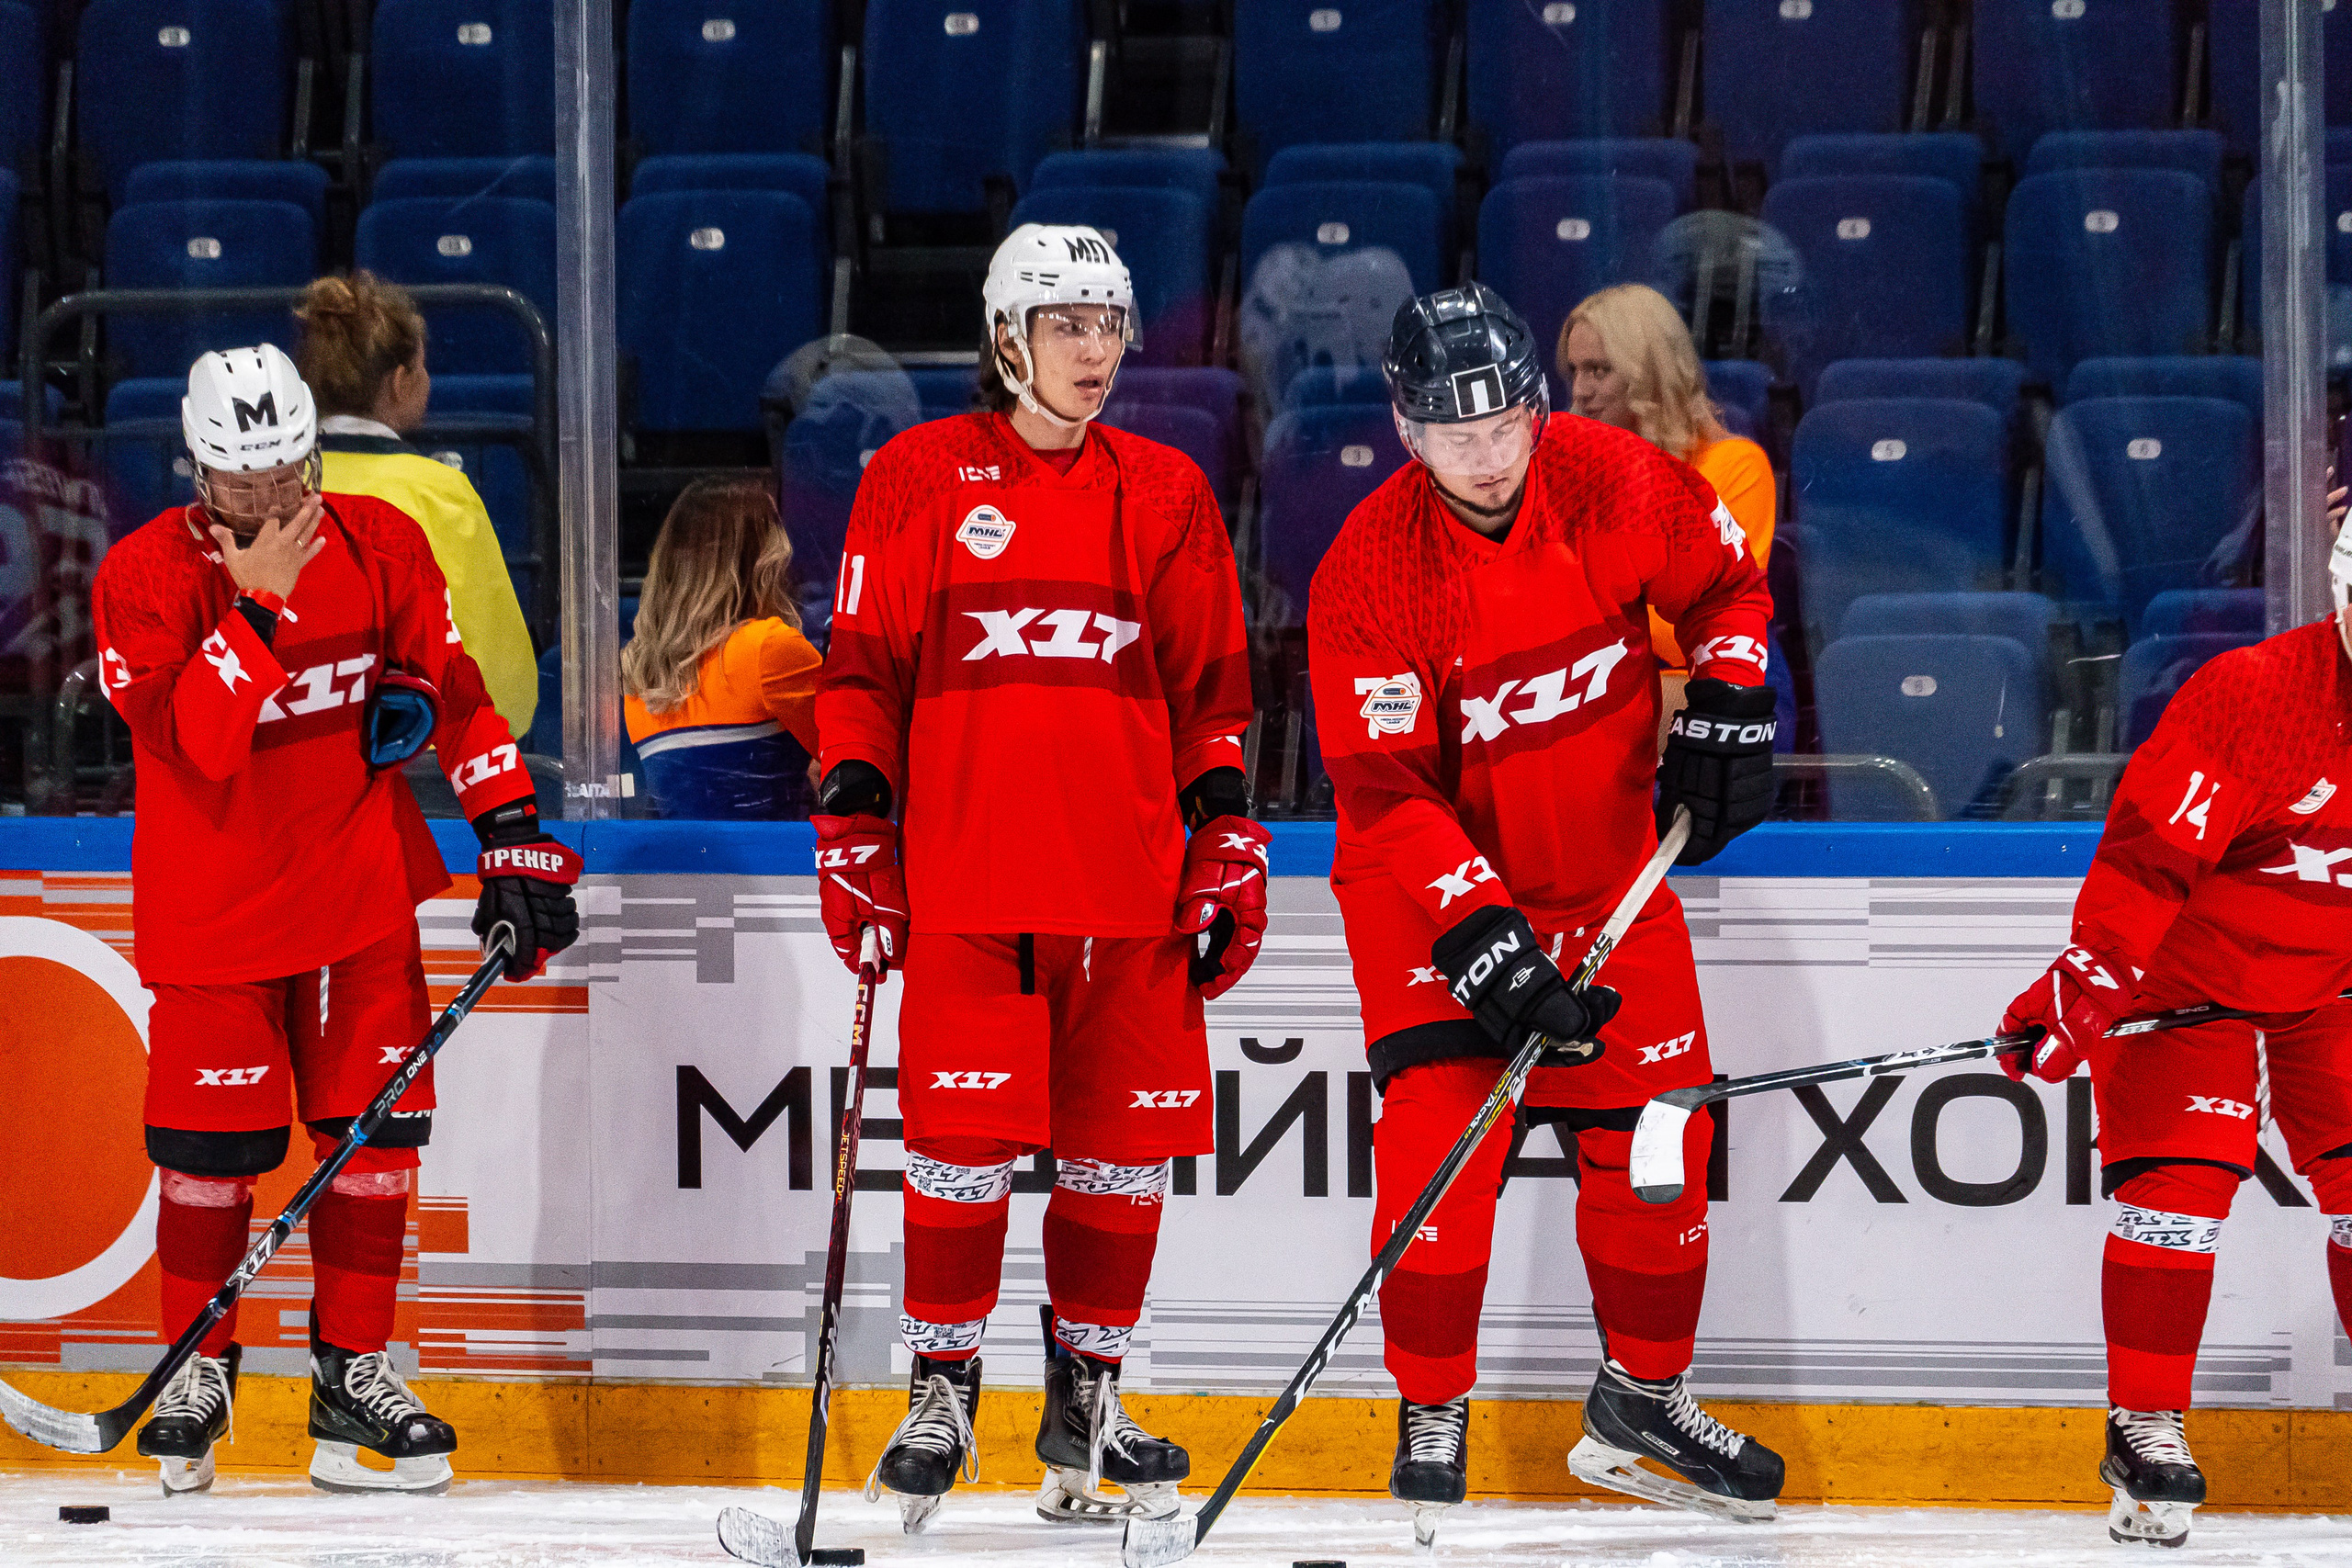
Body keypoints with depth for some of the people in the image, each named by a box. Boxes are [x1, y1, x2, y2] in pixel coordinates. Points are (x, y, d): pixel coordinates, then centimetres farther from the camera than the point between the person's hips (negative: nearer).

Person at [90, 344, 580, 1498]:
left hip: (362, 894, 3)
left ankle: (352, 1371, 12)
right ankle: (198, 1370, 19)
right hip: (214, 913, -3)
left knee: (373, 1131, 1)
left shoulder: (382, 548, -2)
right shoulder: (145, 578, -13)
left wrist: (512, 833, 0)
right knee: (211, 1148, 0)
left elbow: (453, 691, 5)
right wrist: (259, 599, -31)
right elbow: (197, 741, -25)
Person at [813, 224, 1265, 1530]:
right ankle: (942, 1393, 8)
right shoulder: (923, 479, 4)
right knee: (965, 1136, -6)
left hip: (1130, 884, 3)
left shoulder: (1166, 493, 13)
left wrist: (1230, 844, 8)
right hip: (964, 880, -3)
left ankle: (1086, 1397, 16)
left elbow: (1213, 690, 15)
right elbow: (863, 673, 4)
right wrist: (854, 835, -2)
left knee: (1124, 1141, 3)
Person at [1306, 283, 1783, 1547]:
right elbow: (1384, 794, -24)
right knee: (1439, 1131, -17)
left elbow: (1724, 586, 8)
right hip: (1429, 882, -4)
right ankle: (1432, 1421, -6)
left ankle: (1640, 1399, 24)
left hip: (1606, 865, 4)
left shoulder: (1617, 483, -14)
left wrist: (1723, 715, -4)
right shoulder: (1369, 575, -23)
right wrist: (1483, 939, -32)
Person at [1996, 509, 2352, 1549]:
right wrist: (2085, 985, -32)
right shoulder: (2247, 696, -24)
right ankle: (2145, 1429, -5)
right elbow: (2147, 858, -26)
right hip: (2189, 978, -5)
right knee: (2178, 1182, -14)